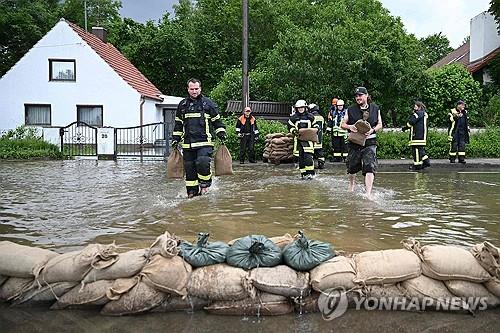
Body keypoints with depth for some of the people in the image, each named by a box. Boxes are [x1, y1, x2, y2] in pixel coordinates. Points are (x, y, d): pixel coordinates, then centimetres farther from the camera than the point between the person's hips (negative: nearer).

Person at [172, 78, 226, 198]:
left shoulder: (208, 103, 5)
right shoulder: (182, 104, 14)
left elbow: (217, 121, 11)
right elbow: (178, 124, 22)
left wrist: (221, 135, 3)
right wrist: (175, 139, 18)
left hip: (204, 142, -4)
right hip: (187, 143, 4)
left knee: (202, 162, -22)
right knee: (189, 167, 5)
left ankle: (205, 184, 2)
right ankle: (192, 191, 18)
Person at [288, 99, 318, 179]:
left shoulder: (310, 116, 8)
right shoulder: (293, 117, 7)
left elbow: (315, 126, 16)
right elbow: (290, 127, 10)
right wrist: (294, 131, -9)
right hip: (299, 139, 2)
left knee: (308, 156, -13)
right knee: (301, 157, 3)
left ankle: (310, 173, -8)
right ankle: (303, 173, 11)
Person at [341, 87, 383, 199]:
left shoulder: (375, 108, 6)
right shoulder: (351, 109, 3)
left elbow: (380, 124, 10)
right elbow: (343, 124, 8)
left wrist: (373, 130, -11)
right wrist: (349, 127, -14)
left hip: (370, 142, -1)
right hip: (354, 142, 1)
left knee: (370, 167, -14)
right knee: (352, 166, 13)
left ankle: (368, 193, -16)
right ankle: (351, 185, 42)